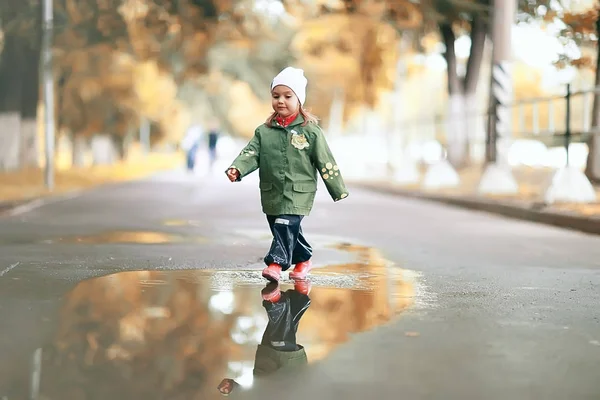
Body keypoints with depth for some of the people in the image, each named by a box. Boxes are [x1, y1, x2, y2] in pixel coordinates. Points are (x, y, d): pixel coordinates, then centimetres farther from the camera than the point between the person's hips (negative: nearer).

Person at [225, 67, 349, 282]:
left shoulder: (310, 131, -4)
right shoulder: (264, 131, 6)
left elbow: (325, 162, -1)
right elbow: (252, 153, -5)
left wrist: (339, 191, 2)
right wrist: (237, 168, -25)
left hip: (298, 193, -4)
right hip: (272, 193, 4)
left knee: (286, 225, -18)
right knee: (284, 230, 14)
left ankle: (276, 263, -20)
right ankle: (303, 259, 33)